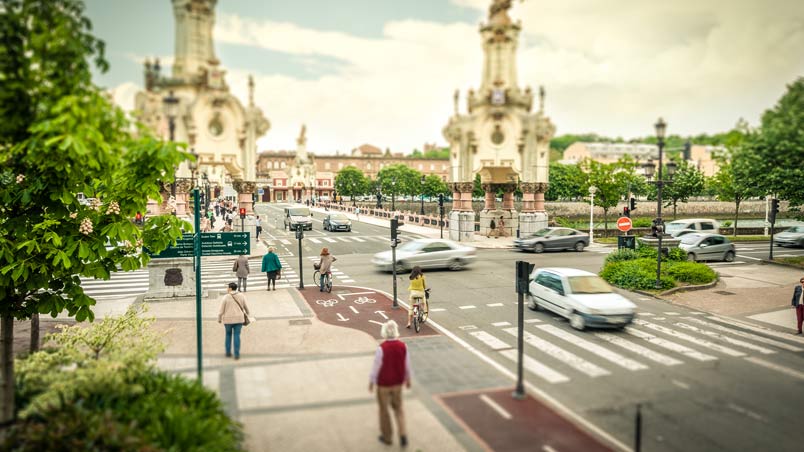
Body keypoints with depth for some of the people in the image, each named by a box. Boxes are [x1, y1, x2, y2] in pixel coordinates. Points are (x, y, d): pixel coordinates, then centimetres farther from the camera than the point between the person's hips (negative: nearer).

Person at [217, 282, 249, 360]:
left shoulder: (225, 297, -9)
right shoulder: (241, 296, -1)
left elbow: (221, 310, -7)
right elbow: (246, 307, 10)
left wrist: (219, 319, 8)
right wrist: (247, 313, 29)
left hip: (228, 319, -1)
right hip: (239, 319, 1)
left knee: (228, 335, 18)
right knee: (237, 336, 5)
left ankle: (228, 352, 22)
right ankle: (237, 354, 3)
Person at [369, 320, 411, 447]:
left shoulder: (381, 348, -27)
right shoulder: (403, 346, -15)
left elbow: (376, 366, -17)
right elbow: (407, 365, -2)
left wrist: (371, 382, -2)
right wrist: (408, 379, 15)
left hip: (383, 383, -3)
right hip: (397, 382, 4)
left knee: (384, 409, 17)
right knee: (398, 407, 24)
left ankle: (386, 437, 33)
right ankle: (403, 434, 14)